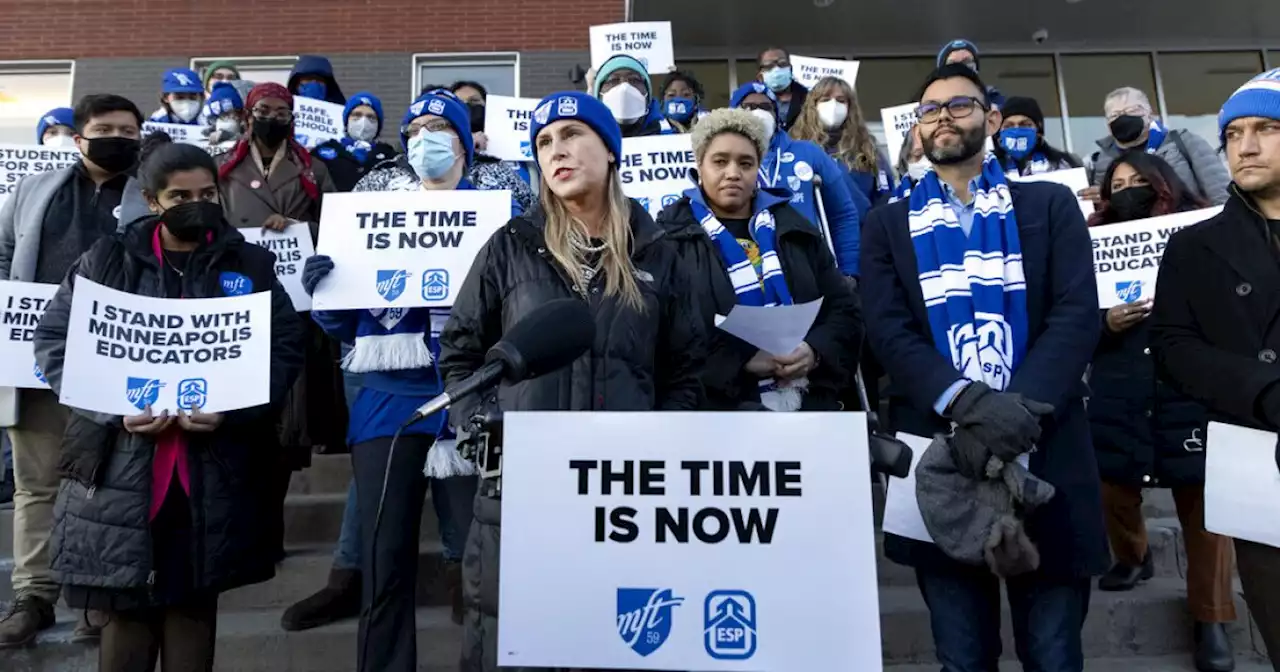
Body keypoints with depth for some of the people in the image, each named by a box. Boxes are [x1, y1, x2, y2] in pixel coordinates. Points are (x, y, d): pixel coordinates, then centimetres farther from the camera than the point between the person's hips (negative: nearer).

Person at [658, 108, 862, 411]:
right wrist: (740, 360, -21)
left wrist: (817, 350, -7)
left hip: (811, 401, 5)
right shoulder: (673, 235, -1)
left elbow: (844, 308, 14)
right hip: (722, 407, -4)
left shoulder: (793, 227, 14)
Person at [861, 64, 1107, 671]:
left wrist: (1021, 409, -18)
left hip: (1045, 455, 0)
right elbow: (888, 332, -4)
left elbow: (1077, 316, -3)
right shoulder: (889, 225, 9)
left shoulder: (1050, 206, 9)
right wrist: (969, 405, -19)